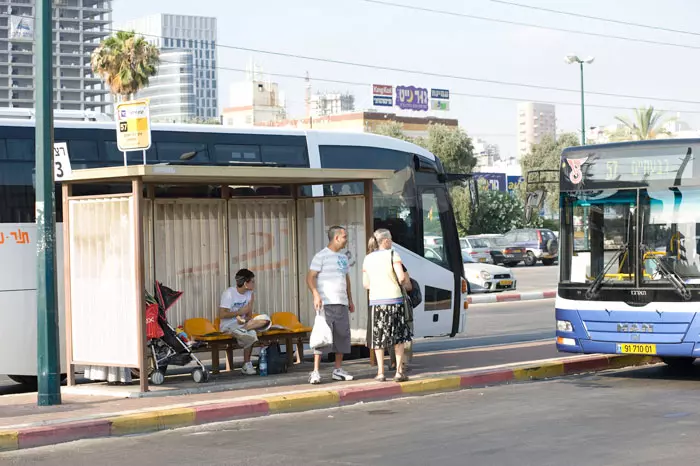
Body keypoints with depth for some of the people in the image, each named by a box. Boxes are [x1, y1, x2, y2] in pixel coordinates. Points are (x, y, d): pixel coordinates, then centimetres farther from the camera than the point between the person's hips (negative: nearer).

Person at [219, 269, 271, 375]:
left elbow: (249, 314, 4)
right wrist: (240, 312, -20)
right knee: (251, 334, -36)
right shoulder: (228, 294, -16)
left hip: (241, 322, 7)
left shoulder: (250, 294, 6)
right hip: (228, 325, -7)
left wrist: (246, 319, -21)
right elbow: (222, 315, -22)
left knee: (265, 319, -21)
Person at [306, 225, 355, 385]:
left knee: (342, 336, 7)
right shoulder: (321, 256, -4)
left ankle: (338, 370, 16)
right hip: (326, 303, -8)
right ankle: (316, 372, -13)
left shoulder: (343, 257, 20)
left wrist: (350, 300, 22)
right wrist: (316, 294, -24)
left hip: (342, 303, 8)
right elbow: (310, 277, -10)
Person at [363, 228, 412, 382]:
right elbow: (402, 278, -14)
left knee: (378, 337, 9)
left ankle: (380, 372, 8)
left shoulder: (368, 259, 7)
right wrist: (405, 280, 8)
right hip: (394, 299, -3)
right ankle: (399, 371, 4)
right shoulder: (392, 255, -6)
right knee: (399, 336, 8)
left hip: (375, 301, 3)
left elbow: (366, 284, 8)